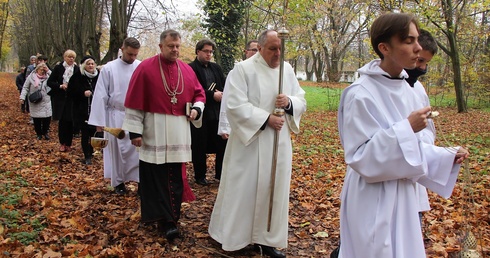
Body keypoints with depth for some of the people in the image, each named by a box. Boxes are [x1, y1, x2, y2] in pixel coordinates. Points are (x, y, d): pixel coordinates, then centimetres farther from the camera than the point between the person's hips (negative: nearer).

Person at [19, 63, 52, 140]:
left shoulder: (47, 77, 7)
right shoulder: (31, 77, -1)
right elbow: (25, 88, 1)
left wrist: (48, 71, -8)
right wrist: (22, 97, -7)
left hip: (46, 101, 2)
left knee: (47, 118, -2)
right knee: (36, 119, 1)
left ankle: (45, 132, 18)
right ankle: (39, 134, 19)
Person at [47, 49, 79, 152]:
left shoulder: (77, 69, 1)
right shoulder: (58, 68, 0)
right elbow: (49, 82, 2)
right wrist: (60, 86, -13)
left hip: (72, 99, 0)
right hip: (60, 98, 0)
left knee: (70, 121, 2)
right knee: (62, 121, 5)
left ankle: (68, 143, 14)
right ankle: (62, 143, 17)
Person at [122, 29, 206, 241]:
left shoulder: (187, 70, 8)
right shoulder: (145, 68, -5)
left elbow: (199, 93, 17)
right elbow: (134, 102, -6)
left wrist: (197, 108, -5)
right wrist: (135, 130, -10)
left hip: (179, 134, 4)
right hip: (154, 133, -4)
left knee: (176, 177, 7)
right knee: (155, 177, -1)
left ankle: (170, 218, 20)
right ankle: (163, 219, 8)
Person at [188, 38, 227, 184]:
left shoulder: (216, 68, 15)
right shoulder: (190, 68, -6)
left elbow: (225, 85, 11)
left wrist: (222, 94, -10)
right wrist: (212, 95, -18)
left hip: (218, 113, 6)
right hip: (200, 113, -5)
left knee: (223, 143, 7)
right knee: (200, 146, 5)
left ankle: (220, 173, 21)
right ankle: (200, 176, 20)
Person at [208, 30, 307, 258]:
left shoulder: (287, 69, 7)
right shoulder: (243, 69, -9)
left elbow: (301, 102, 9)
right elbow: (235, 105, -18)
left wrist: (289, 102, -14)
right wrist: (266, 119, -21)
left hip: (279, 142, 5)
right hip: (248, 140, -5)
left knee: (274, 189, 10)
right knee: (242, 189, 5)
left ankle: (267, 238, 22)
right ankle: (233, 234, 23)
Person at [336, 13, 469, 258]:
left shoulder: (405, 90, 4)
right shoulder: (361, 94, -20)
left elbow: (410, 147, 12)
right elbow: (360, 156, -22)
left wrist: (447, 155, 1)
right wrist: (406, 129, -24)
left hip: (402, 196, 8)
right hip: (372, 200, -8)